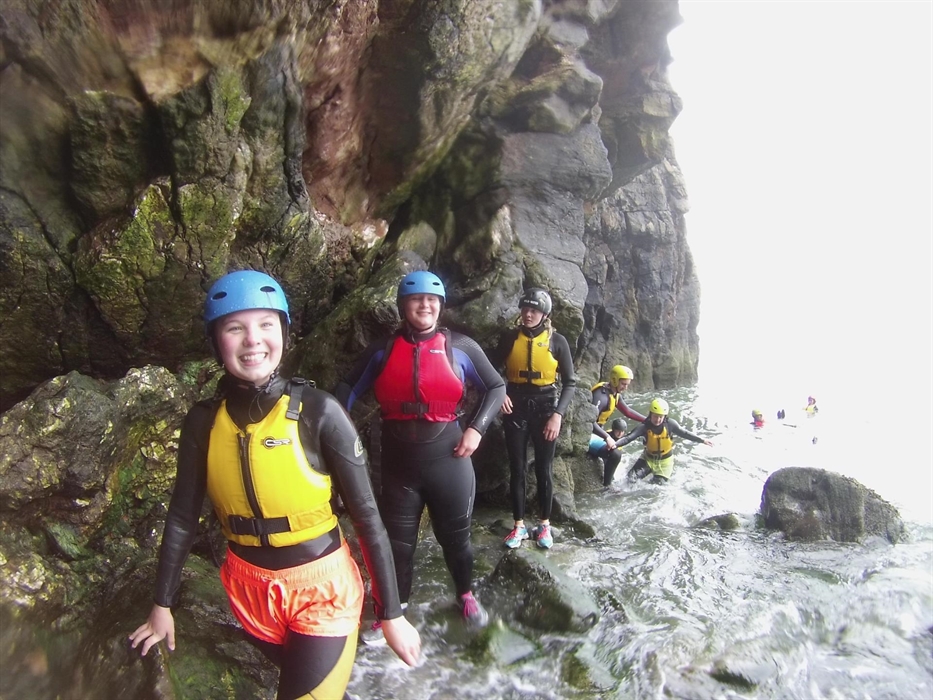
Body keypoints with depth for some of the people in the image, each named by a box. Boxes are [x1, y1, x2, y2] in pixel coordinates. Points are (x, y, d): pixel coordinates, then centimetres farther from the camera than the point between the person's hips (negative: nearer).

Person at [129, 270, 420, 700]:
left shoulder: (318, 411, -17)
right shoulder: (204, 421, -7)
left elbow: (366, 515, -13)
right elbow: (182, 517, 4)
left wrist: (391, 614, -10)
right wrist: (163, 605, 10)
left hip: (321, 587, -4)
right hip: (250, 588, 4)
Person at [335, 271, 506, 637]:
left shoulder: (460, 347, -3)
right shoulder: (382, 350, 1)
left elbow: (496, 387, 5)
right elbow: (349, 389, 10)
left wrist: (476, 428, -7)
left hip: (448, 459, -1)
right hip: (397, 461, 1)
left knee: (455, 534, 16)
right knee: (397, 541, 13)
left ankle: (466, 595, 41)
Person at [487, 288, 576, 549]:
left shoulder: (557, 340, -5)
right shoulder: (510, 337, -2)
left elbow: (569, 382, -2)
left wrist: (558, 414, -12)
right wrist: (499, 393, -11)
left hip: (545, 408, -1)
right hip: (515, 408, 1)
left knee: (544, 469, 8)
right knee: (517, 468, 6)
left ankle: (544, 524, 23)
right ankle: (519, 525, 18)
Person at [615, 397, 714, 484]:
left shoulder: (670, 424, -23)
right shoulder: (644, 427, -24)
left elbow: (684, 433, -11)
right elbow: (629, 437, -31)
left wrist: (701, 440, -10)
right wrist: (614, 444, -46)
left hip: (665, 461, 0)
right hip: (648, 458, 0)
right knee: (630, 478, -12)